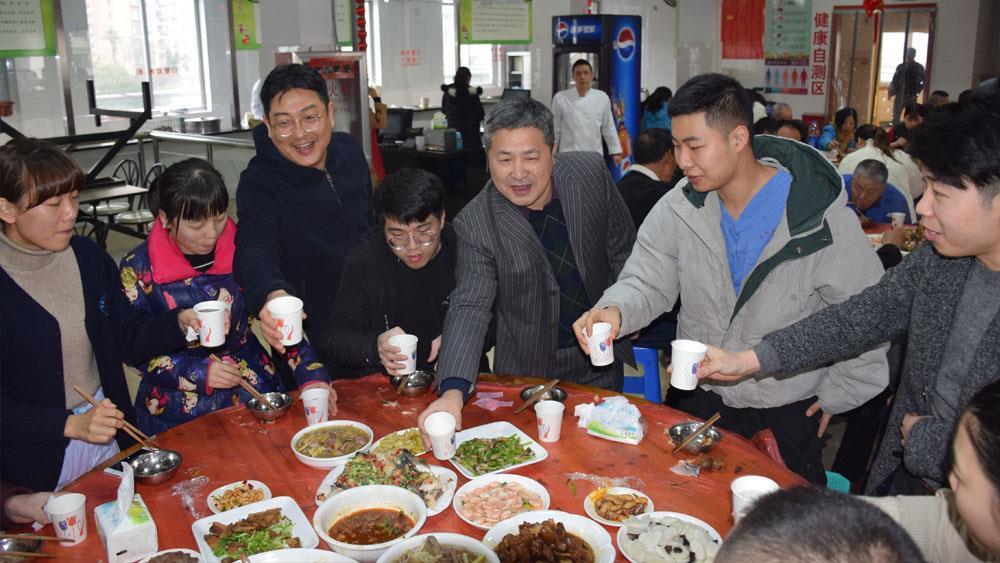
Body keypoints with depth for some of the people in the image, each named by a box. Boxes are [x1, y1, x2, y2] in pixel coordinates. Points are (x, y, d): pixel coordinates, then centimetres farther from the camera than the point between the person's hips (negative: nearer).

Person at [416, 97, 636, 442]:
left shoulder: (591, 173, -12)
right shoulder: (475, 224, -20)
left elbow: (622, 249, 2)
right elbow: (469, 307, -25)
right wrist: (453, 390, -39)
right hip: (529, 371, -2)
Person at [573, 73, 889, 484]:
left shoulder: (825, 222, -18)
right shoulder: (679, 208, -8)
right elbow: (647, 282, -6)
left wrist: (835, 395, -3)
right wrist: (616, 309, -28)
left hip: (785, 418, -2)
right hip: (694, 401, 3)